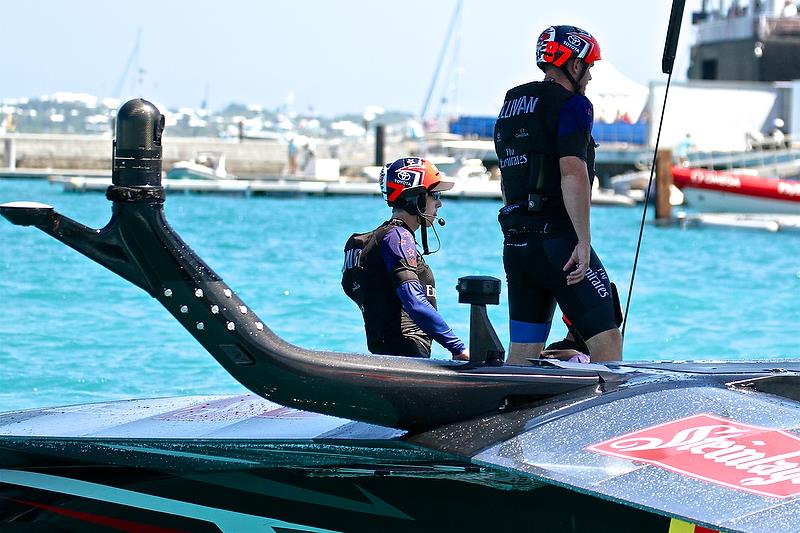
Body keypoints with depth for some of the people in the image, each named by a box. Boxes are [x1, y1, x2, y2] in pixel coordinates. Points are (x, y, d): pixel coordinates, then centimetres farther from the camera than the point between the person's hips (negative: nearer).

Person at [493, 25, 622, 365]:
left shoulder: (510, 104, 19)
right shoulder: (571, 104, -7)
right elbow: (572, 173, -19)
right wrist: (584, 241, -21)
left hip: (515, 245, 8)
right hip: (558, 240, -8)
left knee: (523, 350, 8)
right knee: (606, 340, -5)